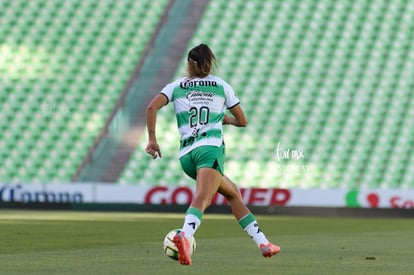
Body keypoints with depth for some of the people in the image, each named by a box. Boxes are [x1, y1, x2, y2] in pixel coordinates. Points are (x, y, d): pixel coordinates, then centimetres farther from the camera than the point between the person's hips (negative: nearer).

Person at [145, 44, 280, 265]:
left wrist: (152, 139, 4)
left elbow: (152, 108, -1)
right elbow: (242, 121, 22)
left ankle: (262, 243, 12)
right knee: (201, 199, -23)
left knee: (233, 193, 18)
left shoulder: (177, 86, 15)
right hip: (210, 147, -3)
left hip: (186, 155, 3)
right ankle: (185, 235, -46)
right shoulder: (221, 86, 15)